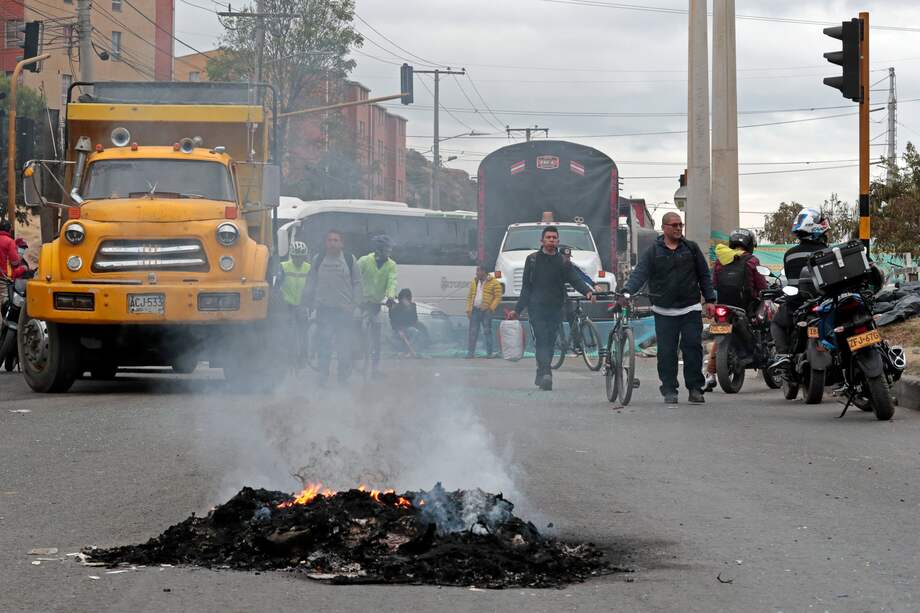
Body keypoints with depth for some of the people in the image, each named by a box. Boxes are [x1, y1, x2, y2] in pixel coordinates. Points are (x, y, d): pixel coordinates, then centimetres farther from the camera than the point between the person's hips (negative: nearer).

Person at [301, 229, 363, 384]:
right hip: (324, 308, 1)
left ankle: (343, 377, 12)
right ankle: (323, 376, 11)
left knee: (345, 345, 1)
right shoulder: (318, 260, 8)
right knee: (323, 343, 1)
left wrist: (357, 306, -2)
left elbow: (357, 284, 6)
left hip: (345, 309, -1)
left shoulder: (350, 260, 4)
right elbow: (310, 283, 13)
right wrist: (305, 303, 9)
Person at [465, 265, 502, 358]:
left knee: (487, 332, -2)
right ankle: (470, 352, 6)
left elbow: (498, 297, -7)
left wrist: (491, 308, -15)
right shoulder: (474, 282, 15)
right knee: (473, 332, 3)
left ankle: (489, 353, 4)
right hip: (475, 310, 5)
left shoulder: (494, 283, -3)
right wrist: (468, 310, 7)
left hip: (486, 311, -5)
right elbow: (469, 297, 16)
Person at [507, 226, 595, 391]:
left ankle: (541, 375, 18)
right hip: (537, 308, -2)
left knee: (549, 343, 6)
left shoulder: (563, 262, 9)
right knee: (542, 341, -15)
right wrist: (517, 310, 8)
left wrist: (588, 292, -24)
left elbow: (575, 280, -4)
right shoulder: (532, 260, 7)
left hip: (555, 309, 2)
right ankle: (546, 374, -28)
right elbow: (526, 288, 10)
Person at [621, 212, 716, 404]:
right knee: (666, 352, 0)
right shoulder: (653, 252, 4)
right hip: (664, 312, -1)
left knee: (693, 347, -4)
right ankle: (669, 390, 7)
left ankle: (695, 388, 2)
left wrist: (709, 299, 6)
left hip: (691, 309, 1)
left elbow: (704, 275, 13)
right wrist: (627, 291, -22)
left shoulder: (691, 248, 9)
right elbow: (639, 274, -5)